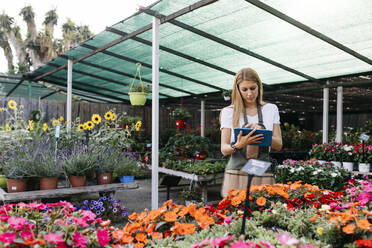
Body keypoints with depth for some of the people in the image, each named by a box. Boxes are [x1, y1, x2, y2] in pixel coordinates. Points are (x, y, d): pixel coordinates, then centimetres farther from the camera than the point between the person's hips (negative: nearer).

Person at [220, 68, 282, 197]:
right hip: (237, 174, -1)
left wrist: (261, 132, -14)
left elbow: (278, 145, 5)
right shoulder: (229, 112, 5)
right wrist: (238, 146, -23)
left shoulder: (271, 109, 11)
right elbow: (224, 149, -1)